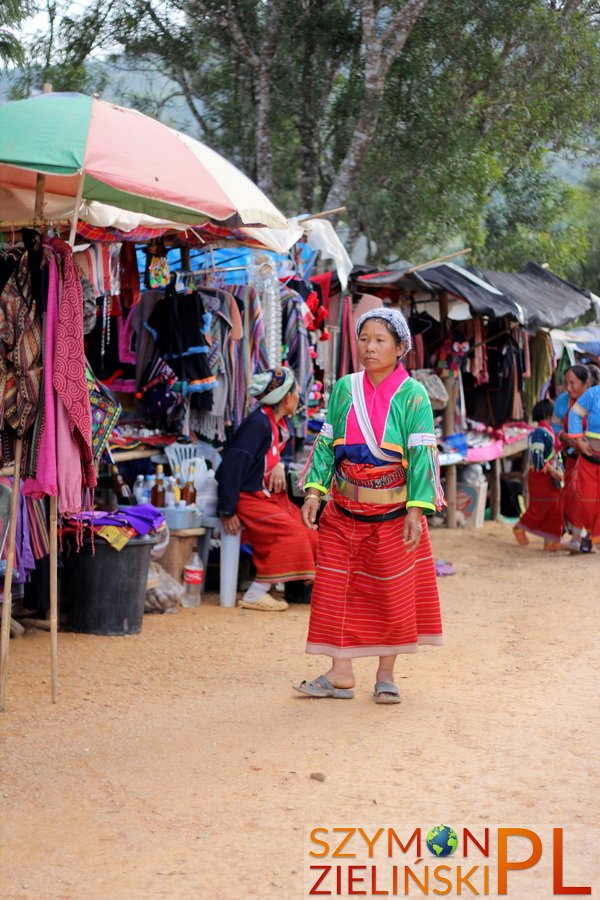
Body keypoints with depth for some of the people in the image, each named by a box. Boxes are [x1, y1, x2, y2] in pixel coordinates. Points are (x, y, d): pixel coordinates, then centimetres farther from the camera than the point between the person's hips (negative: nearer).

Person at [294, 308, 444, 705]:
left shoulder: (413, 396, -7)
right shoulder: (344, 389, 4)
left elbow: (422, 454, -10)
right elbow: (327, 443, 7)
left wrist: (417, 510, -17)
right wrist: (314, 492, -3)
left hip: (394, 515, -3)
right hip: (344, 513, 3)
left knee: (393, 594, 5)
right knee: (336, 589, 2)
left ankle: (386, 675, 17)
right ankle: (341, 673, 10)